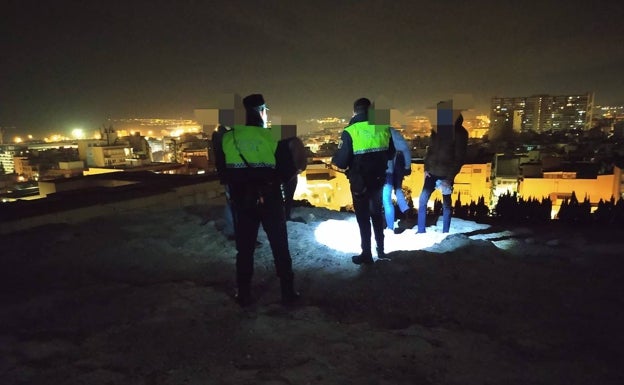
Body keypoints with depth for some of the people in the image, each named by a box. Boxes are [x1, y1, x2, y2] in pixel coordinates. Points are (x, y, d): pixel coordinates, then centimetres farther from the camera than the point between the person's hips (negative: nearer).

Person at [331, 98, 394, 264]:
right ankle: (381, 249, 34)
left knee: (363, 217, 9)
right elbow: (391, 153, 10)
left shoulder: (350, 132, -18)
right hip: (378, 180, 5)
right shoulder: (384, 128, -3)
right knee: (377, 214, 22)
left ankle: (367, 254, 17)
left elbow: (341, 161, -18)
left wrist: (334, 159, 3)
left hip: (359, 182, -4)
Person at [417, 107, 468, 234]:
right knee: (422, 200, 2)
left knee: (446, 204, 5)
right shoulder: (437, 129, 7)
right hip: (432, 172, 5)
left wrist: (450, 176, -14)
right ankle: (421, 230, 12)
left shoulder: (460, 132, -8)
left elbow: (459, 157, -10)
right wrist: (426, 168, 4)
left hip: (446, 174, -5)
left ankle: (445, 233, 16)